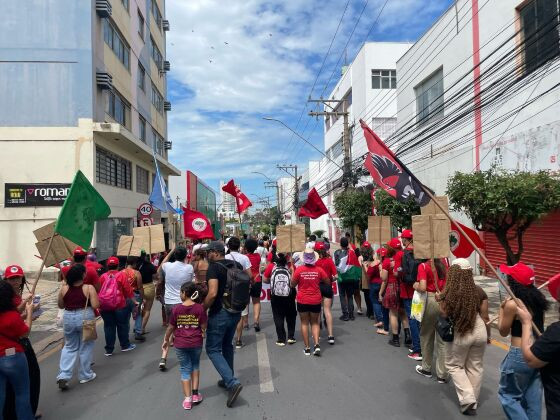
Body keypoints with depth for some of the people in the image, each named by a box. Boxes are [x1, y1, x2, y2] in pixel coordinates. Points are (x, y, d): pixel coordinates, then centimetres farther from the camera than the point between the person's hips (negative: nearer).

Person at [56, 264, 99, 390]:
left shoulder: (64, 288, -2)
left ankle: (63, 375, 7)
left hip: (68, 318, 3)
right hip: (85, 318, -3)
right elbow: (95, 305, -17)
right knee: (85, 347, 13)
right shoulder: (89, 288, -13)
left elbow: (61, 306, 8)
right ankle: (85, 375, 24)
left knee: (69, 347, 19)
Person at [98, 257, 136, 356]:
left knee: (108, 327, 10)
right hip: (119, 305, -3)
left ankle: (109, 349, 13)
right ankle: (125, 345, 22)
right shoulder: (121, 276, -7)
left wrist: (100, 303, 18)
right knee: (122, 325, 11)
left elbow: (98, 290, 6)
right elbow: (128, 290, -6)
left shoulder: (102, 276, 2)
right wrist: (132, 299, 10)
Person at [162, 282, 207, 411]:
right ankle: (195, 394, 22)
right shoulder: (200, 308, -10)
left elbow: (171, 328, -1)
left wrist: (166, 340, 15)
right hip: (196, 343, 1)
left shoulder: (176, 309, -9)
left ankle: (187, 399, 12)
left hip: (180, 344, 0)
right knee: (195, 365, 22)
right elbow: (204, 327, -5)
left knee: (185, 369, 12)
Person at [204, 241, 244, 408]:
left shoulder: (214, 267, -16)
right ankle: (228, 379, 32)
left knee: (213, 349, 2)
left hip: (220, 313, -7)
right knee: (227, 345, 23)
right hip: (235, 312, 8)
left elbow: (212, 294, -26)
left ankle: (232, 383, -10)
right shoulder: (237, 265, 6)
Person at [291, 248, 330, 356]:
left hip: (302, 300, -1)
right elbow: (328, 282, 3)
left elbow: (293, 284, -3)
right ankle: (316, 344, 0)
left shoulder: (299, 269, -12)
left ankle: (307, 348, 13)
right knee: (315, 323, 15)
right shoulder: (319, 270, -8)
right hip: (316, 300, 1)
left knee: (304, 323, 11)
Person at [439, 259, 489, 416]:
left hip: (459, 333, -4)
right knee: (475, 367, 19)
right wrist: (487, 334, 17)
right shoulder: (479, 291, -4)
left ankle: (467, 399, 6)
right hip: (479, 331, 4)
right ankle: (473, 402, 32)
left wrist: (440, 300, 7)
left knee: (454, 365, 17)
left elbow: (444, 315, -8)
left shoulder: (448, 293, -14)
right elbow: (484, 316, 2)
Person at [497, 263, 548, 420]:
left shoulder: (512, 304, -20)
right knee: (532, 398, 18)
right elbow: (538, 324, 14)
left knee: (507, 395, 11)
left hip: (521, 355, -7)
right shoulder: (539, 299, 1)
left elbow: (503, 332, -7)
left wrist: (502, 309, 1)